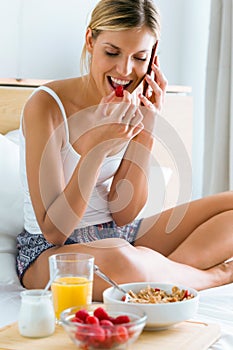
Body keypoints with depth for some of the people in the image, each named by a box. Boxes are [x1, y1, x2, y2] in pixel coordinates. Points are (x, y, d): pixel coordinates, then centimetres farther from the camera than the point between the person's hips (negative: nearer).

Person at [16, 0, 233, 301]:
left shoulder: (135, 107, -1)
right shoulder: (46, 105, -18)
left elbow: (123, 215, -6)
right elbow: (53, 231, -21)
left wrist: (147, 127, -14)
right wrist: (96, 146, -31)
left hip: (119, 236, 6)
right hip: (49, 252, -5)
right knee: (116, 259, -40)